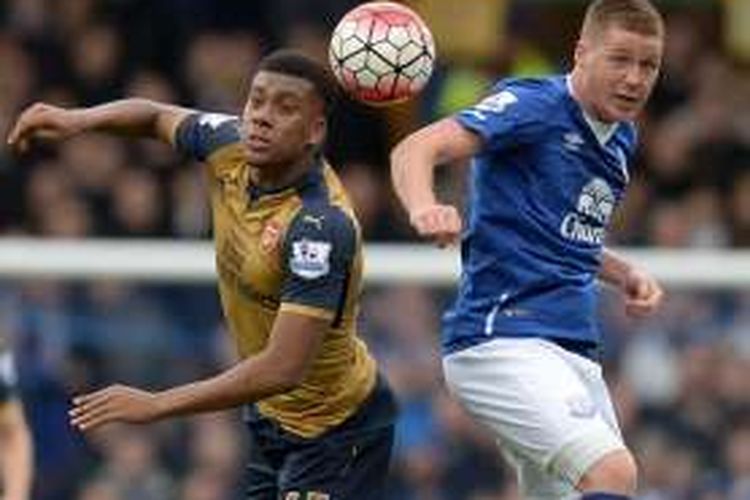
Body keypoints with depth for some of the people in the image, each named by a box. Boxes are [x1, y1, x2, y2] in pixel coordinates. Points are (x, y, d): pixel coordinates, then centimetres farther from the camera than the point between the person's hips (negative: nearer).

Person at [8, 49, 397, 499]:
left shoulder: (321, 227, -32)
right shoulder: (231, 146, -9)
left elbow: (283, 368, -36)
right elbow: (161, 118, 14)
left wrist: (155, 405, -35)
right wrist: (77, 120, -6)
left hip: (335, 432, -8)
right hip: (272, 414, 8)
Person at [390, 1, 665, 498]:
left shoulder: (622, 139, 17)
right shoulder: (534, 105, -8)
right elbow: (415, 150, -19)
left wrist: (627, 274, 12)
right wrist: (423, 208, -41)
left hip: (575, 352, 9)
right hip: (500, 339, -9)